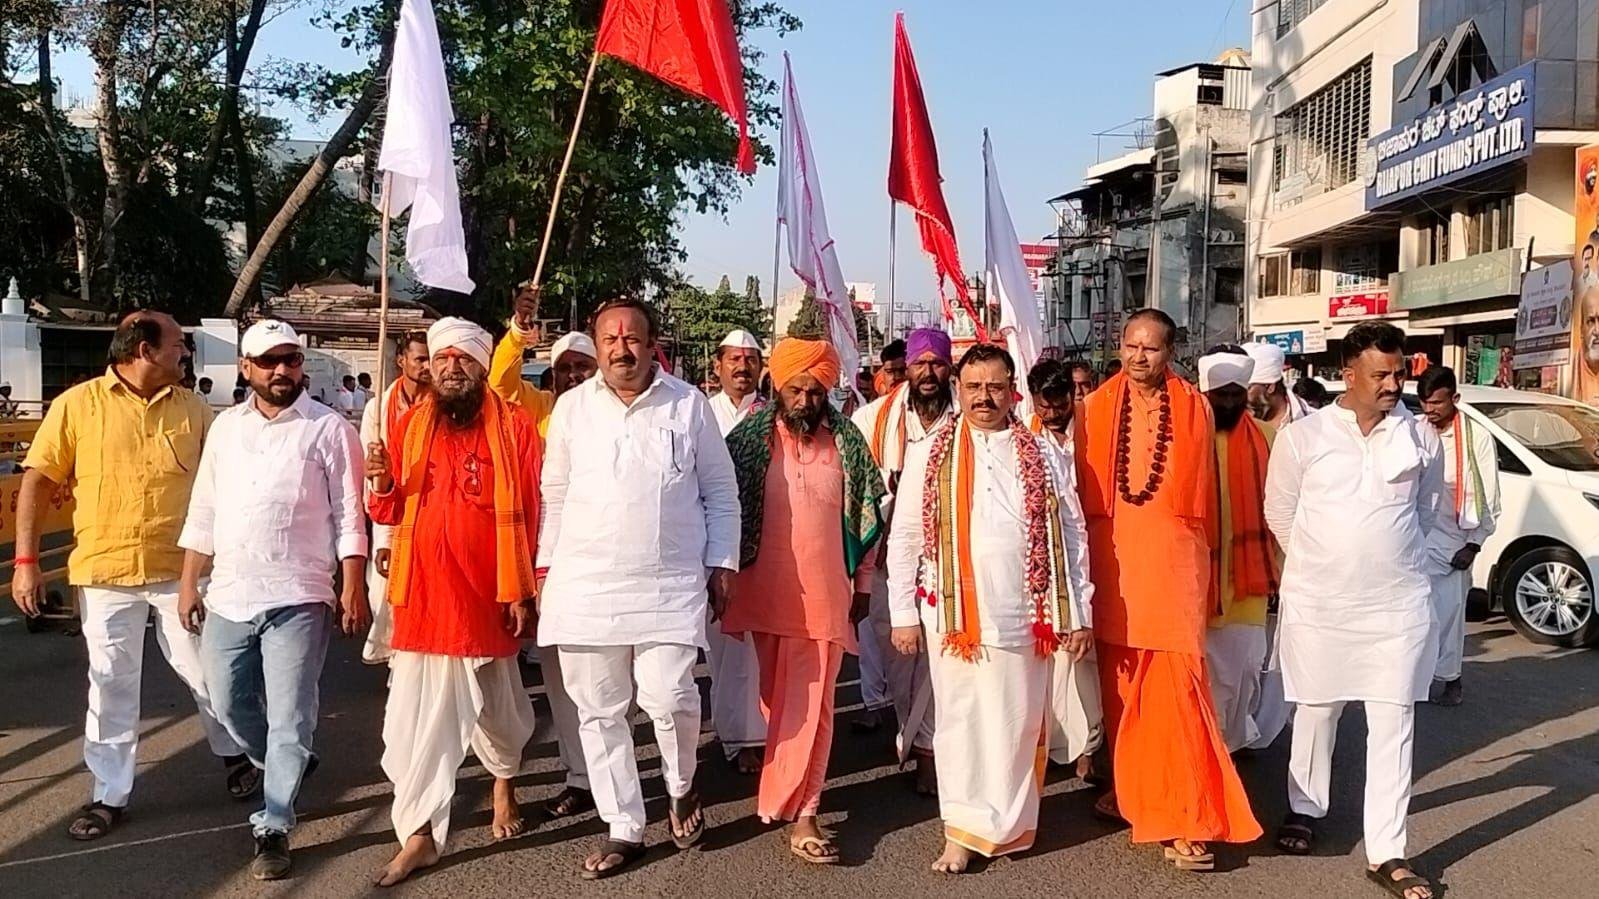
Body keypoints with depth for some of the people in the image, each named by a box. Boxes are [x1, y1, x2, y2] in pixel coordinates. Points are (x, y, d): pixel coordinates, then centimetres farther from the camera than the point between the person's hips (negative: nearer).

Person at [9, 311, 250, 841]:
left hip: (181, 570, 1)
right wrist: (25, 561, -7)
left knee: (206, 672, 9)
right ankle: (110, 795, 20)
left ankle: (234, 754, 31)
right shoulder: (77, 404, -2)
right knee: (111, 686, 8)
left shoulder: (192, 410, 5)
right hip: (104, 572, -1)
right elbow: (37, 482, -1)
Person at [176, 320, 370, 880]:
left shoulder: (329, 429, -4)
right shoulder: (226, 426, 10)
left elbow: (350, 516, -5)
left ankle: (273, 828, 8)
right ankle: (283, 771, 41)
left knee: (288, 717, -2)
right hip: (228, 596, 5)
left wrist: (353, 590, -10)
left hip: (297, 599, -5)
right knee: (229, 704, 15)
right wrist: (189, 585, 11)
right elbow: (203, 512, 14)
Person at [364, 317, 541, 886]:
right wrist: (382, 483, -12)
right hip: (422, 595, 2)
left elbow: (534, 514, -5)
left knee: (495, 707, 15)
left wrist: (524, 592, -8)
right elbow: (389, 513, 10)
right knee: (415, 716, 0)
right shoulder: (410, 425, 6)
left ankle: (505, 780, 45)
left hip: (488, 594, -2)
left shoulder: (513, 426, -4)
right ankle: (420, 834, 8)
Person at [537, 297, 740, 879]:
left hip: (670, 583, -2)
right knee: (599, 710, 6)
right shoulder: (572, 406, 5)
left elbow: (721, 491, 6)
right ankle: (624, 829, 22)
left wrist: (722, 563, 1)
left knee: (668, 696, -14)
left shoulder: (689, 404, 2)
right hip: (586, 582, 2)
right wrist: (547, 568, 8)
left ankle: (681, 787, 18)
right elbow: (554, 494, 11)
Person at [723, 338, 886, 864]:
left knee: (812, 704, 0)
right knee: (778, 699, 14)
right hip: (767, 592, 1)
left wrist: (863, 583, 7)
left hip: (825, 594, 0)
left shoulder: (847, 443, 0)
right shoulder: (750, 439, -2)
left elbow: (867, 517, 7)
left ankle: (801, 813, 5)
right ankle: (789, 796, 32)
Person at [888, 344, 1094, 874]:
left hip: (1023, 614, 1)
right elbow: (904, 539, 5)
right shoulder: (929, 455, 4)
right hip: (954, 615, 0)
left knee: (1019, 723, 7)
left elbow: (1072, 536, 8)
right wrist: (904, 614, 2)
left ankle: (1010, 825, 23)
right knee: (961, 722, 6)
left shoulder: (1044, 456, 7)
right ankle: (961, 830, 17)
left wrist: (1079, 613, 5)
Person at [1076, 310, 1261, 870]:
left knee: (1176, 681, -7)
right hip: (1110, 555, 2)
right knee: (1119, 680, 11)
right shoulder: (1096, 407, 5)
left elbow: (1203, 489, 5)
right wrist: (1086, 555, 6)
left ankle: (1188, 819, -2)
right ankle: (1129, 789, 27)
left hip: (1170, 556, -2)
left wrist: (1200, 553, 3)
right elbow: (1084, 487, 8)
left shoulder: (1194, 407, 1)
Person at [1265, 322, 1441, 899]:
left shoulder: (1422, 439, 1)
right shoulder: (1303, 437, -4)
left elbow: (1427, 512, 15)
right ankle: (1305, 810, 33)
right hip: (1318, 603, -1)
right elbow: (1280, 512, 6)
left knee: (1392, 726, 2)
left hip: (1398, 604, 1)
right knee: (1315, 712, 12)